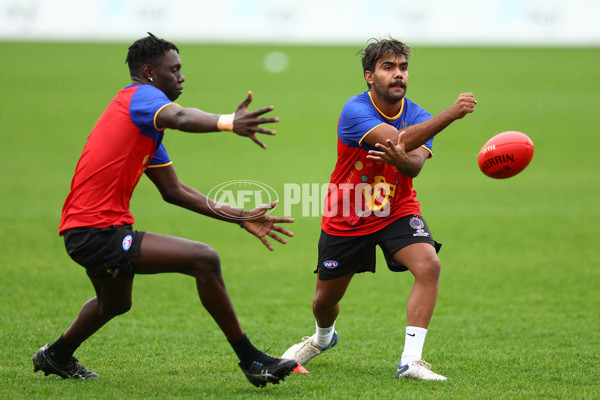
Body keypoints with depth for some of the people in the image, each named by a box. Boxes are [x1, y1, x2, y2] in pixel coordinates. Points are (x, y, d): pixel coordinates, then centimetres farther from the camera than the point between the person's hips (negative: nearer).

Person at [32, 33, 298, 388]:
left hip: (86, 231, 11)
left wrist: (240, 218, 13)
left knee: (115, 303, 38)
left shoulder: (148, 128, 20)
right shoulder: (141, 96, -11)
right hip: (97, 233, -11)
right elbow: (179, 118, -36)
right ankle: (251, 360, -15)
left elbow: (174, 191, 19)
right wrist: (228, 122, -56)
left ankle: (57, 357, 61)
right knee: (204, 259, -20)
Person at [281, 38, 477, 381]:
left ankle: (411, 361, -24)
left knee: (429, 265, -27)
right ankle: (323, 337, 52)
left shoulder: (418, 117, -10)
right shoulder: (355, 111, -22)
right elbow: (400, 139, -38)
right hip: (346, 220, -2)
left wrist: (400, 158, -53)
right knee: (325, 300, 13)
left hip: (397, 212, 2)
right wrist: (451, 114, -47)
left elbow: (415, 165, -28)